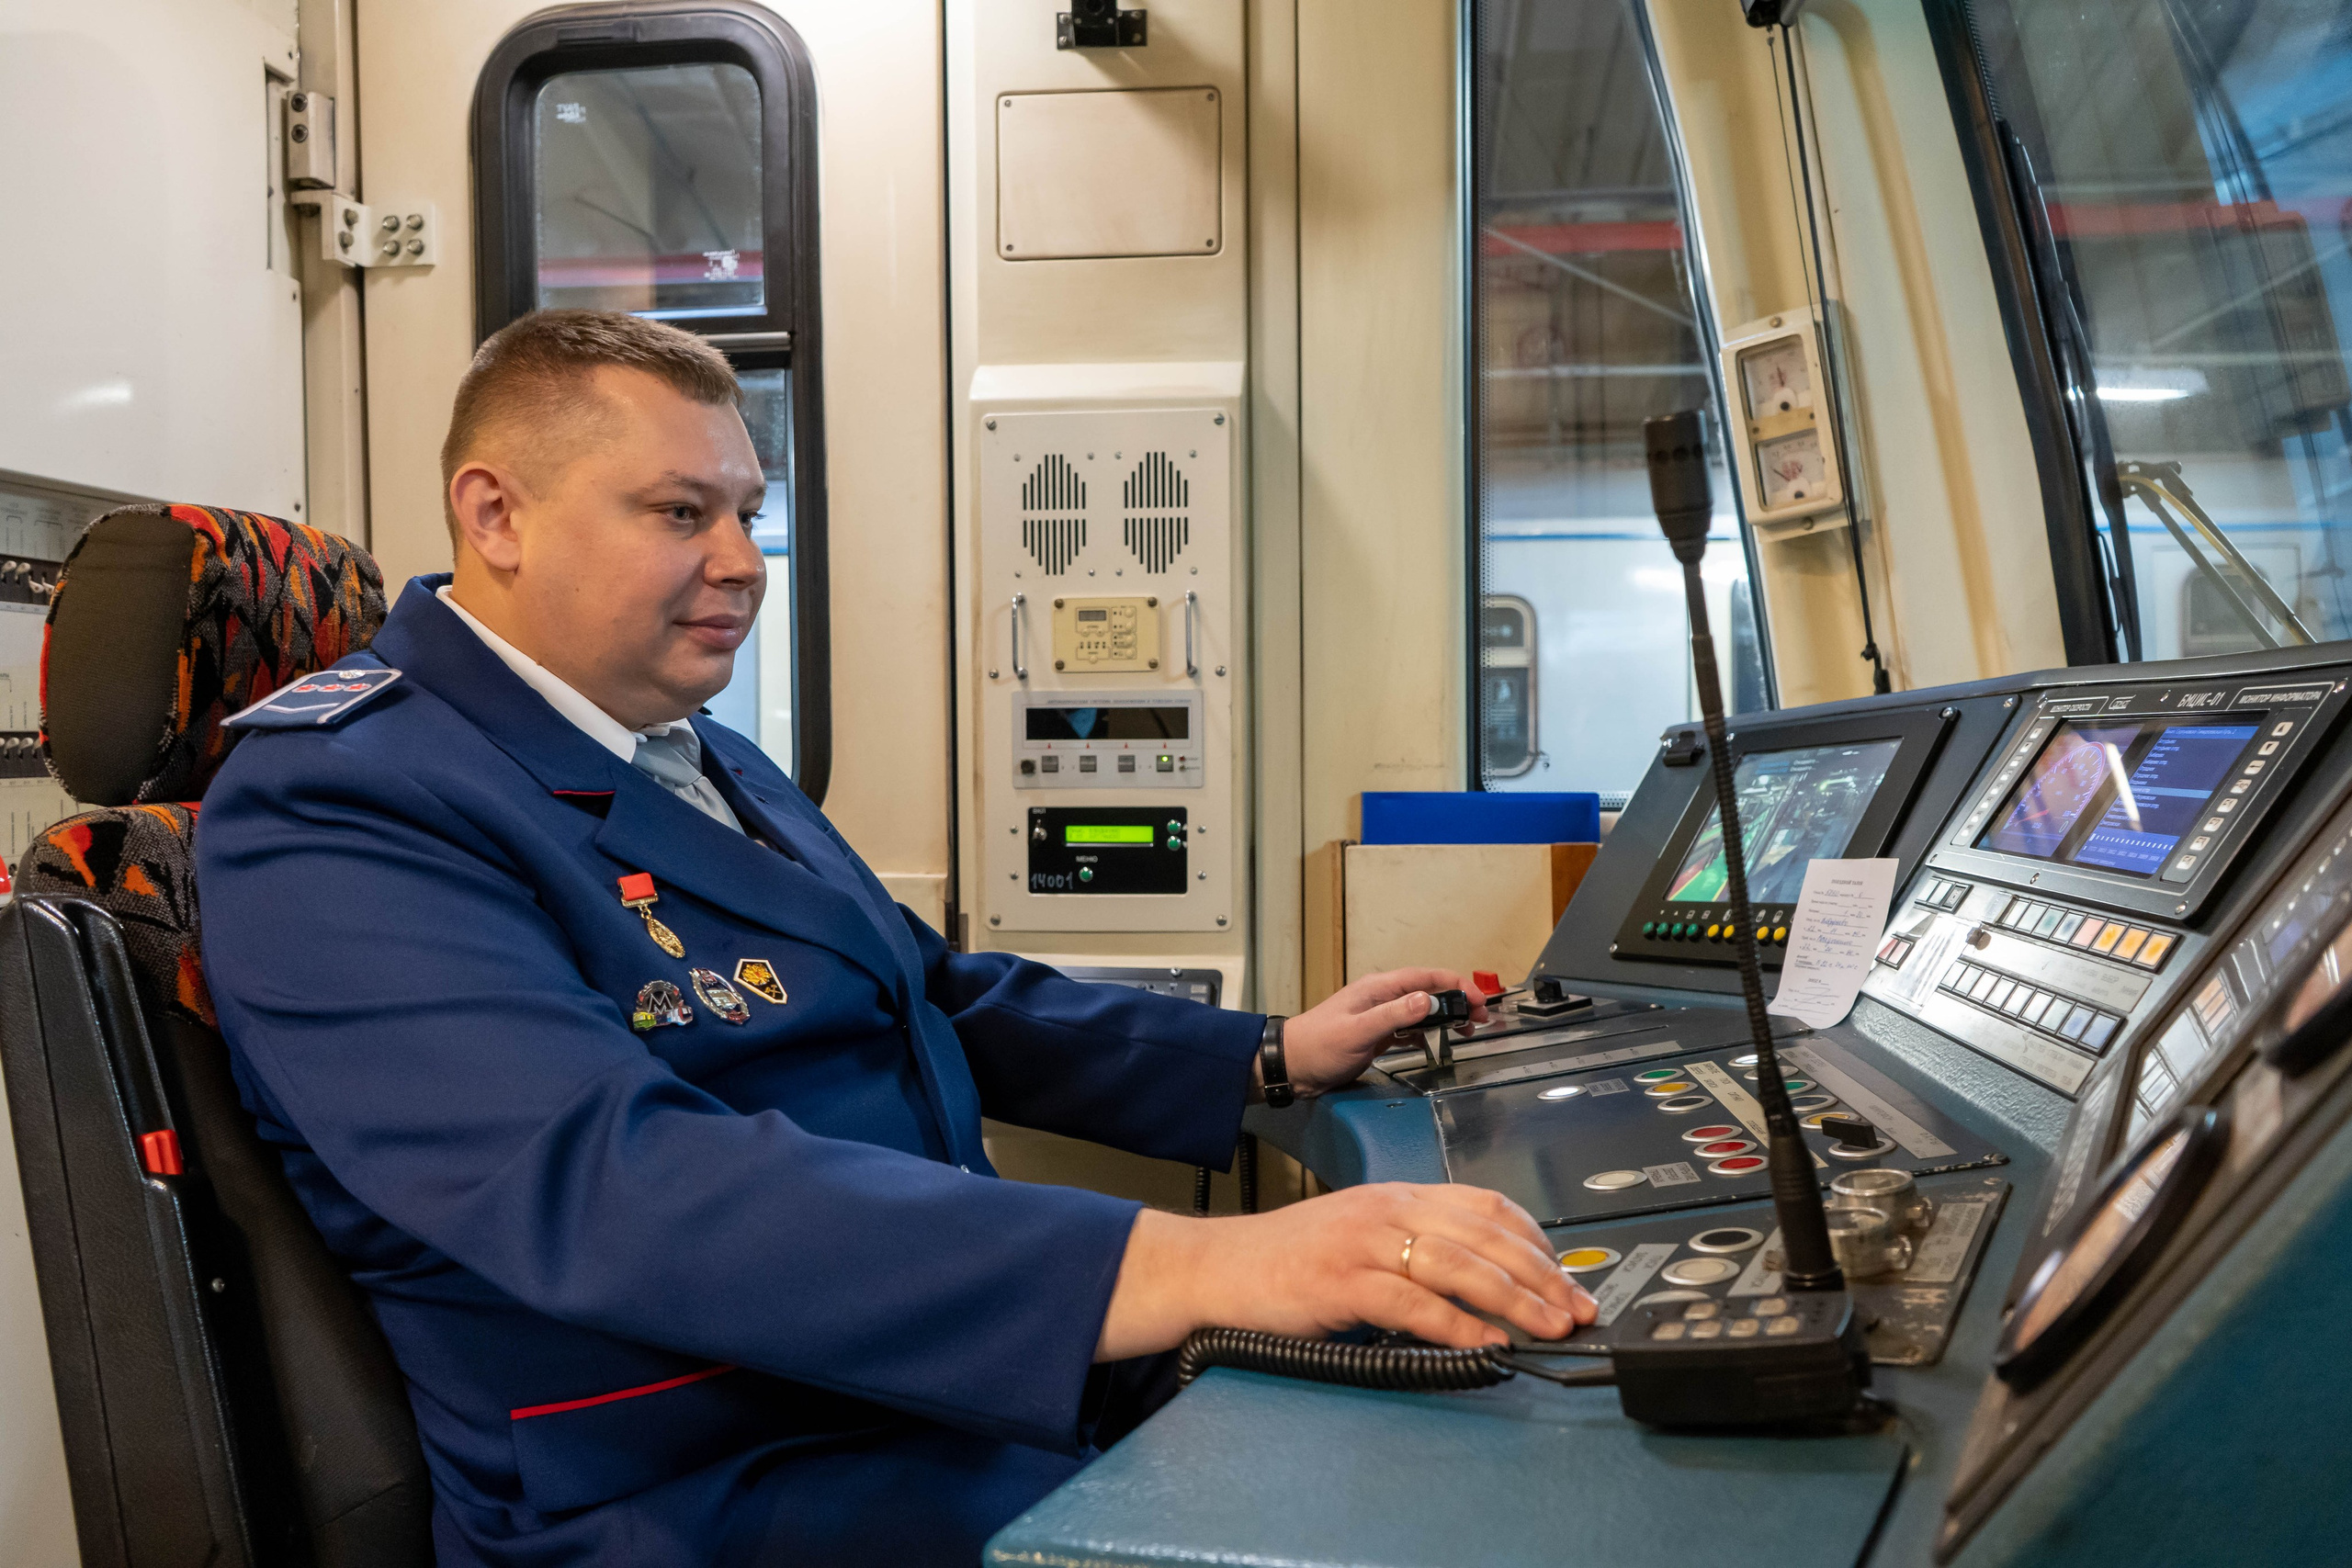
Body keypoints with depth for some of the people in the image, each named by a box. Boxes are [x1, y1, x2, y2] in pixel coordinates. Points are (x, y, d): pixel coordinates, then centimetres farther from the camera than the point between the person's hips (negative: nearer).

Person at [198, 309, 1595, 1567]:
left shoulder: (702, 757, 15)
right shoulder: (331, 805, -14)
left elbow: (945, 998, 23)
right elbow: (609, 1183, -29)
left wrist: (1270, 1060, 12)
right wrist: (1175, 1267, -39)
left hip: (984, 1382, 8)